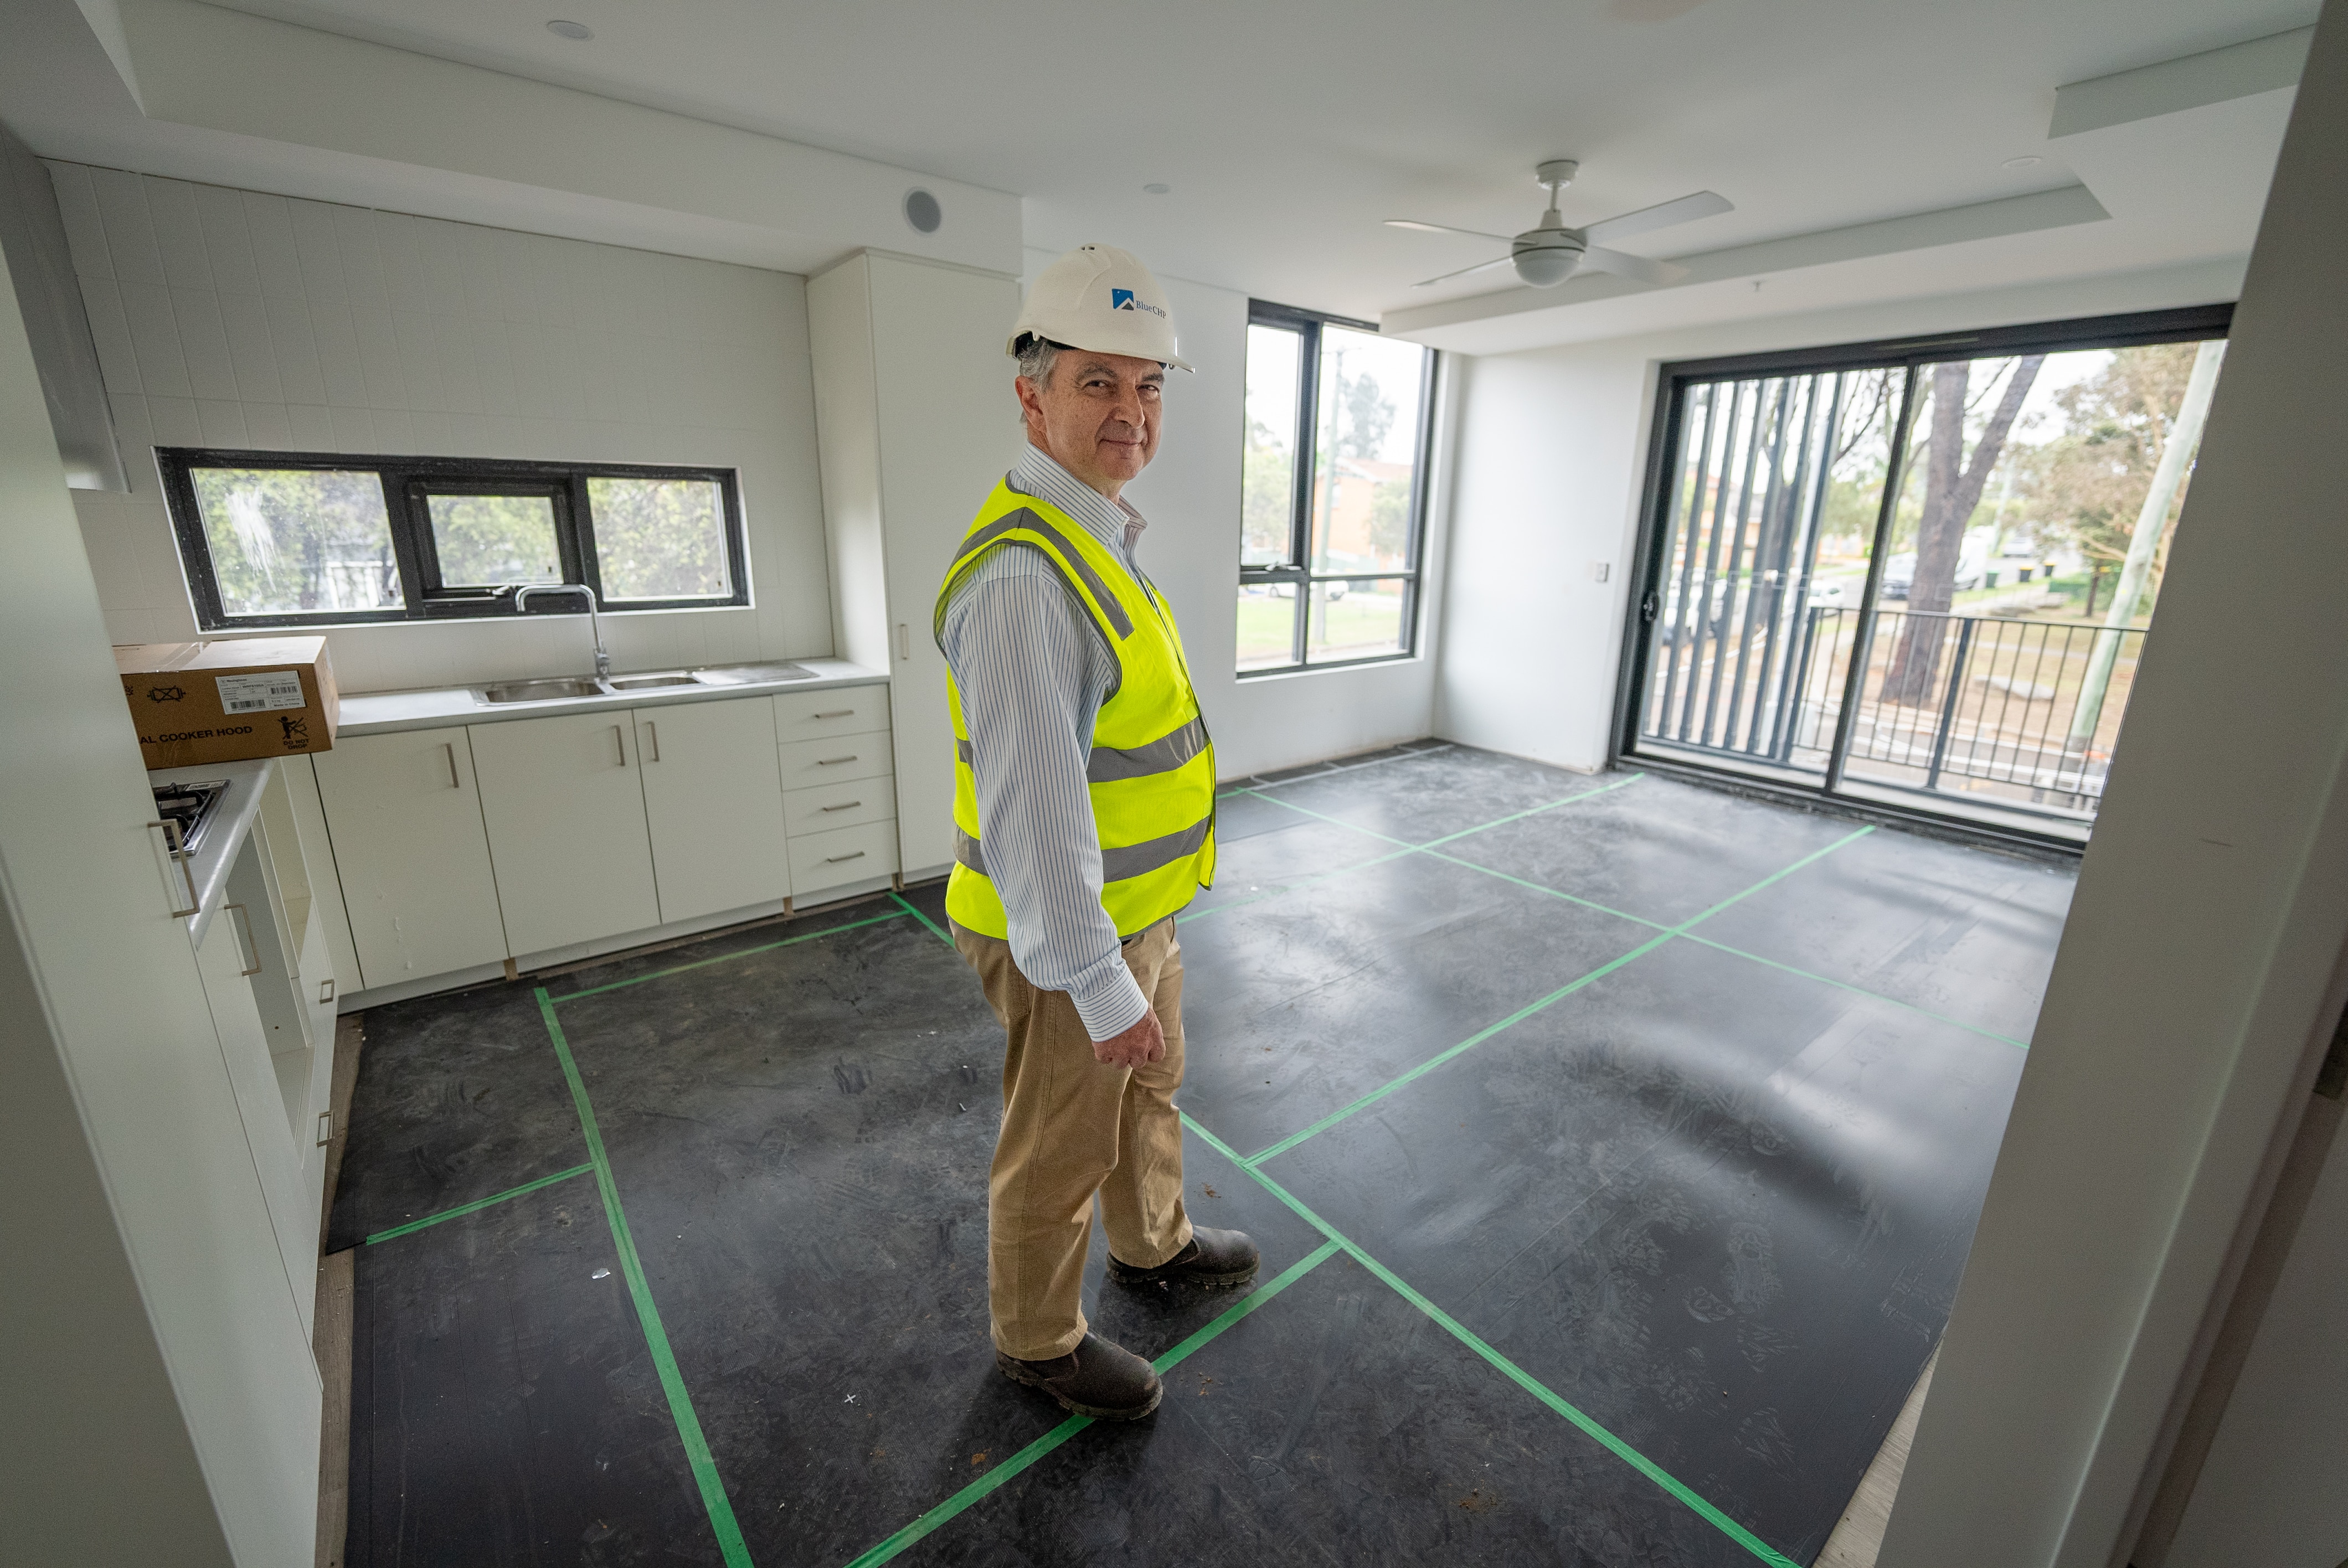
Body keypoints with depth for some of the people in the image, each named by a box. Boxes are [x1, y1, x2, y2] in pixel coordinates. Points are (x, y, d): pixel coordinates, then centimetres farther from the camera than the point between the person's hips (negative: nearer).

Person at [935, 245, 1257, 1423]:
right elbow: (1029, 803, -30)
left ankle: (1153, 1246, 55)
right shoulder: (1025, 574, -28)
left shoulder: (1091, 546, 6)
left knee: (1148, 1090, 28)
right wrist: (1101, 988, -23)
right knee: (1060, 1151, 14)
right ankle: (1039, 1338, 42)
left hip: (1131, 911, 10)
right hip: (1066, 938, -9)